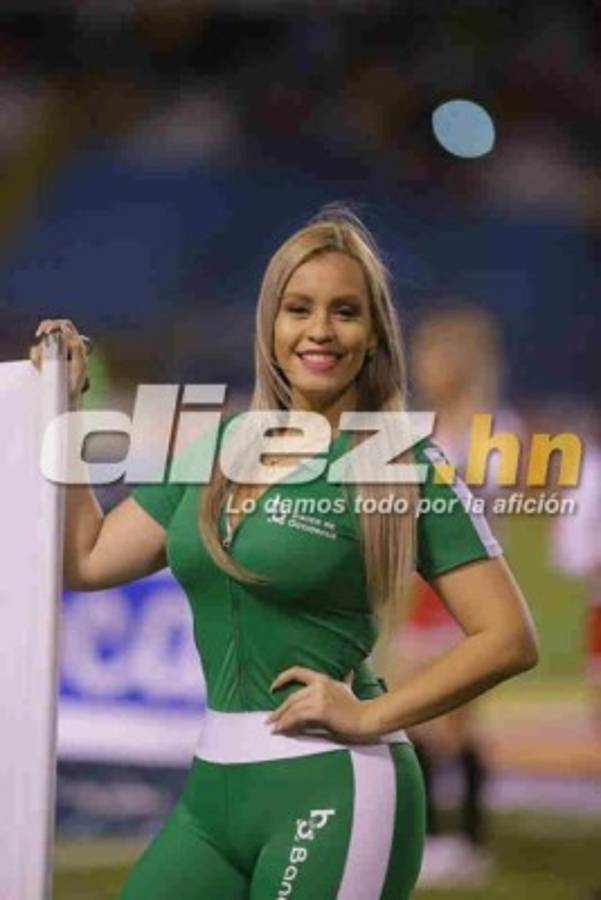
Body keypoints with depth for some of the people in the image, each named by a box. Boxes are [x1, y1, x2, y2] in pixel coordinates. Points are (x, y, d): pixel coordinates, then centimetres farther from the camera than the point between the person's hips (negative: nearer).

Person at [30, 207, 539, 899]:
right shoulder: (220, 449, 13)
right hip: (212, 789, 6)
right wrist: (61, 406, 14)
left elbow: (508, 639, -9)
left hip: (332, 792, -6)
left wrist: (371, 716, -13)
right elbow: (87, 560, 14)